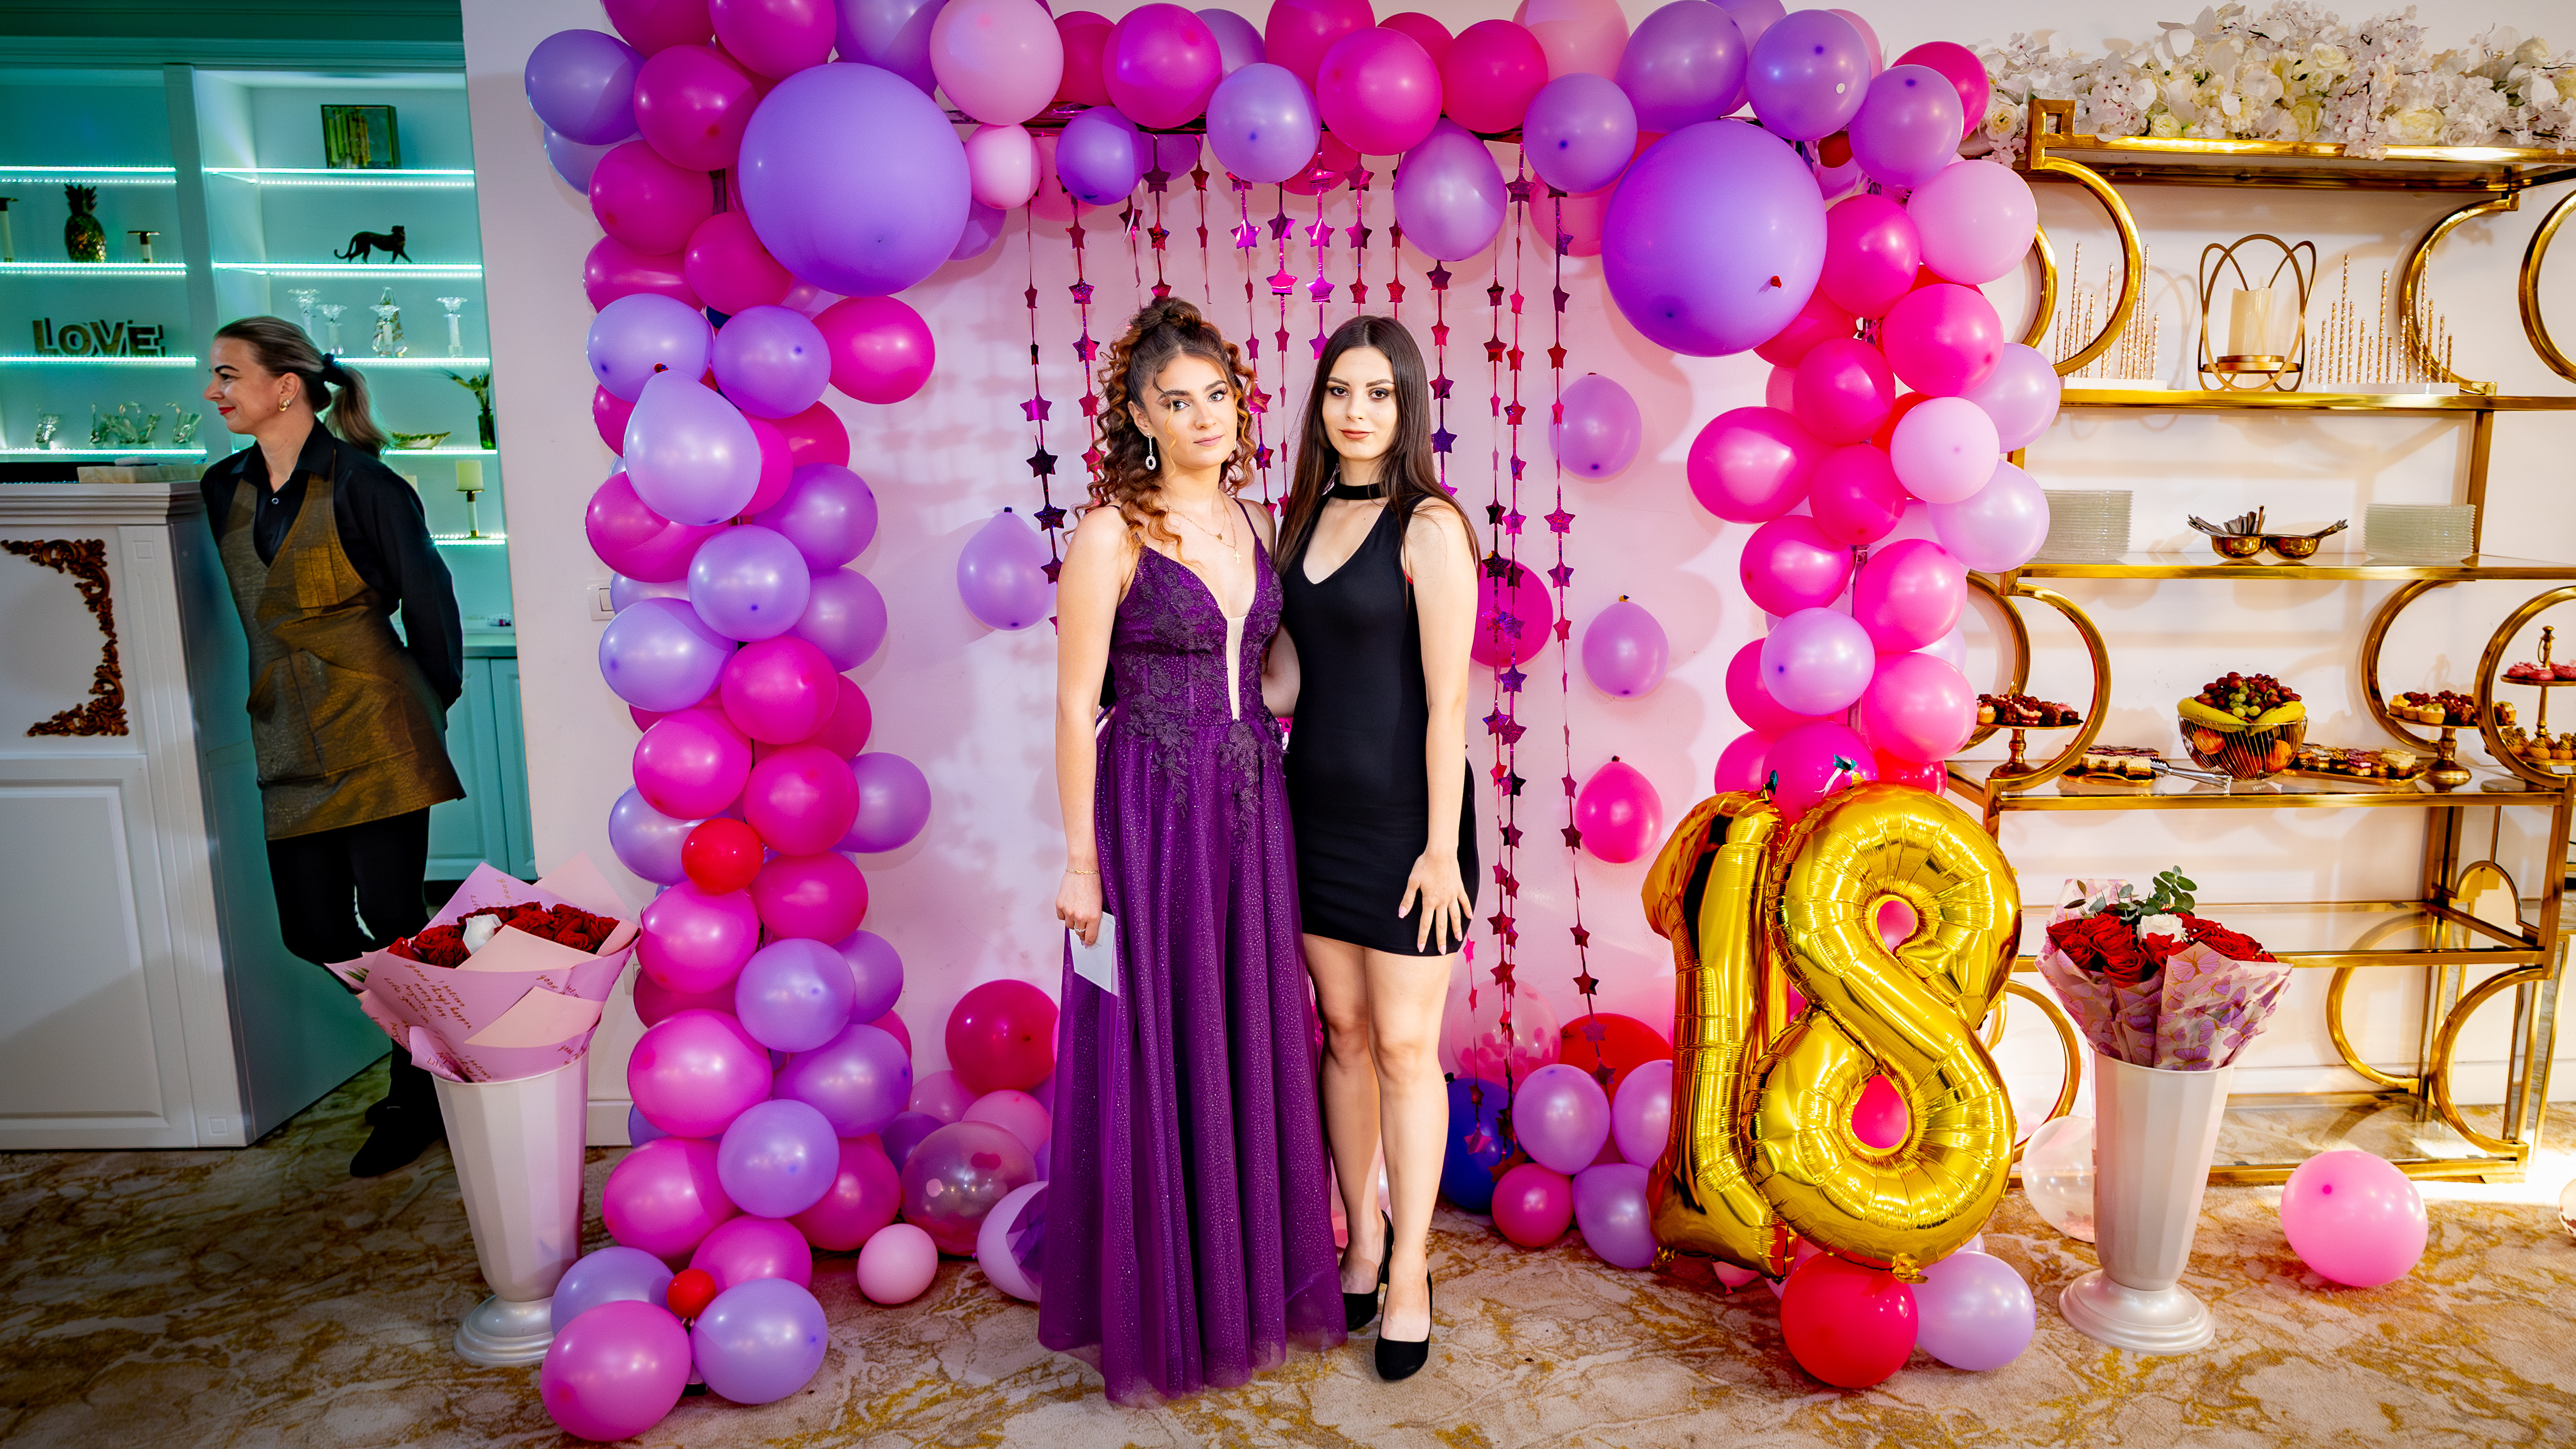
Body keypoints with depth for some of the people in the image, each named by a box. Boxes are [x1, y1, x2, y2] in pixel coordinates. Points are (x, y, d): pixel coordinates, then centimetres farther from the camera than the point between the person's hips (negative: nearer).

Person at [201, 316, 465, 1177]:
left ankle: (416, 1101, 14)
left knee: (391, 918, -2)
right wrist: (265, 689, 17)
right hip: (288, 746, 7)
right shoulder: (224, 489, 10)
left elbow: (429, 601, -4)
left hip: (372, 735, -7)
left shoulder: (358, 483, -9)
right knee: (313, 931, 7)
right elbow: (229, 614, 21)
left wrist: (428, 706, 3)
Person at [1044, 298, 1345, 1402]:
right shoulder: (1112, 532, -9)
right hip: (1151, 813, -6)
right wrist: (1081, 858, -11)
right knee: (1157, 1054, 4)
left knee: (1254, 1042, 13)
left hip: (1251, 809, 6)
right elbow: (1075, 707, -10)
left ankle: (1253, 1280, 32)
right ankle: (1159, 1311, 24)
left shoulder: (1251, 524, 9)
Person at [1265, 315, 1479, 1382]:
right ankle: (1362, 1239, 30)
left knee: (1405, 1048, 3)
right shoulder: (1305, 518, 10)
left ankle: (1410, 1272, 20)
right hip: (1318, 806, 6)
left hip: (1405, 814, -6)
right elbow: (1288, 680, 12)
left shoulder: (1429, 525, -10)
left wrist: (1441, 847, -15)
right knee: (1344, 1032, 14)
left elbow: (1447, 700, -14)